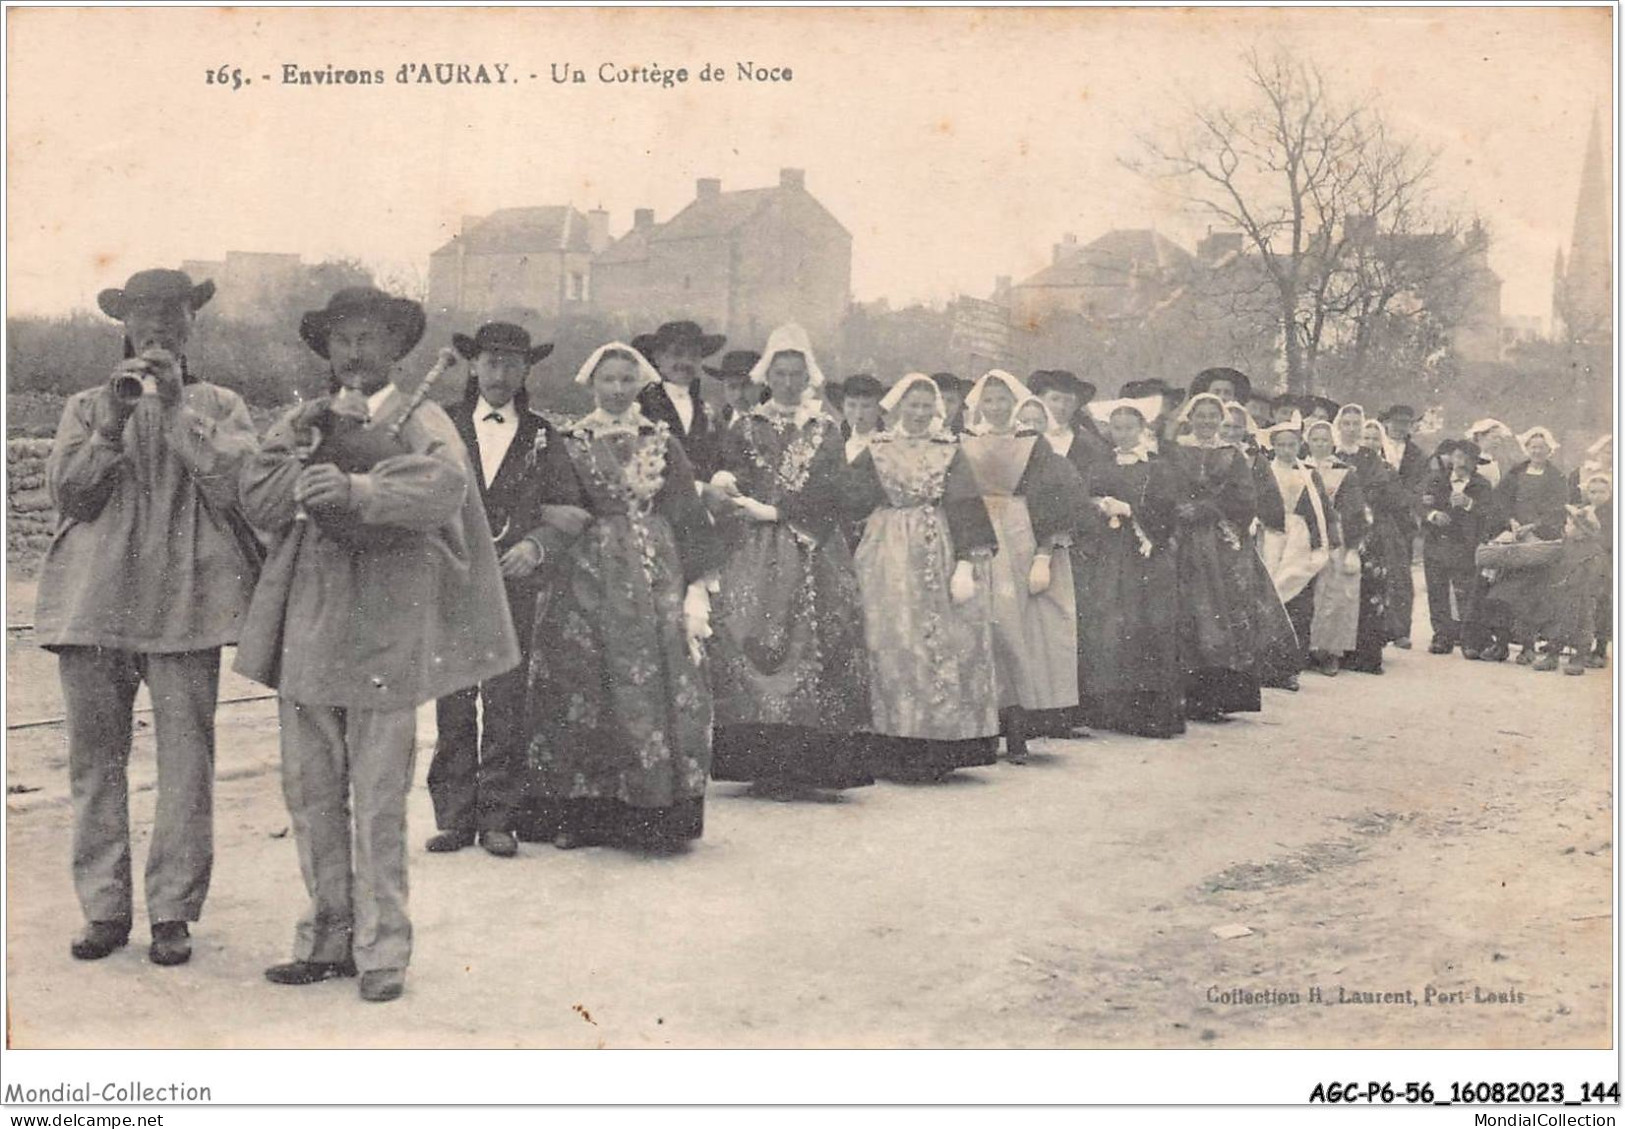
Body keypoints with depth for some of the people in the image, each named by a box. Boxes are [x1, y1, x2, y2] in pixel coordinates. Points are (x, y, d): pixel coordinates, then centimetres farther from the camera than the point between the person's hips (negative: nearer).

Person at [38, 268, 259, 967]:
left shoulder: (219, 406, 12)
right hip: (92, 603, 2)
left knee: (185, 765, -4)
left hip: (185, 605, -2)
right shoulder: (86, 406, 17)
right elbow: (66, 492, 3)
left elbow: (233, 483, -6)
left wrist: (176, 408, -10)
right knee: (94, 762, 5)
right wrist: (112, 423, -9)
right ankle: (104, 909, 15)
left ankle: (173, 912, 6)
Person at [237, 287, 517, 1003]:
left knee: (379, 799, -2)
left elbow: (444, 485, -20)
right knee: (310, 791, 8)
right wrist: (316, 460, -12)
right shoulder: (303, 424, 17)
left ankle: (382, 951, 8)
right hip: (305, 628, 5)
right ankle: (328, 939, 20)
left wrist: (356, 490, -33)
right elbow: (257, 498, 1)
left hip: (385, 629, -4)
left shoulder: (421, 421, 3)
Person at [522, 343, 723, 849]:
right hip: (587, 583, -1)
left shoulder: (663, 442, 11)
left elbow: (689, 520, 6)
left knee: (657, 689, -4)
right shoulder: (568, 446, 9)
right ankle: (583, 814, 4)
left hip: (655, 580, 1)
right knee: (585, 688, -3)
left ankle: (654, 815, 3)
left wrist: (697, 587, -2)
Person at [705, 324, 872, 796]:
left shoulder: (827, 431, 12)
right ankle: (765, 762, -7)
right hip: (757, 553, -1)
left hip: (815, 559, 1)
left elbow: (830, 492, -2)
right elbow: (726, 478, 2)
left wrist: (774, 509, -10)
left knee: (813, 645, -6)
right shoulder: (746, 428, 12)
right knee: (752, 639, -11)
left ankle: (803, 761, 0)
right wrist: (726, 484, -22)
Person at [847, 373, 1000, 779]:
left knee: (945, 645, -2)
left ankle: (940, 748, 5)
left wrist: (966, 564, -10)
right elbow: (853, 502, 6)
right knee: (894, 646, -3)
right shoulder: (875, 452, 7)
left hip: (941, 556, 0)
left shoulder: (949, 451, 6)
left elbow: (965, 510, -2)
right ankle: (900, 750, 2)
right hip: (891, 559, 0)